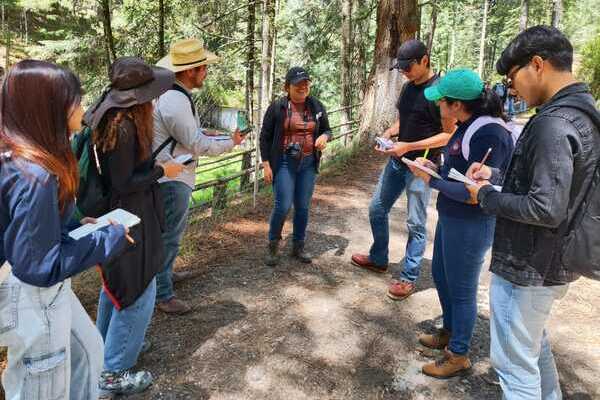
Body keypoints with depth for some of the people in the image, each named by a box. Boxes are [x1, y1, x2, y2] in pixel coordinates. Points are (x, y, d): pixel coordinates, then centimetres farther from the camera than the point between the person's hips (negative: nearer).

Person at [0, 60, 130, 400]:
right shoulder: (34, 177, -30)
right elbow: (40, 266, -27)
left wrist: (76, 225, 5)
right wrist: (112, 238, -19)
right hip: (31, 298, -9)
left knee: (88, 348, 26)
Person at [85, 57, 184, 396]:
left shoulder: (111, 116, 4)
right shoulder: (124, 127, -25)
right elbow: (123, 185, -23)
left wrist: (153, 165, 5)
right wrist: (162, 171, -14)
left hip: (118, 215, 10)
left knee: (117, 285, 24)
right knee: (139, 292, 3)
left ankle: (108, 346, 43)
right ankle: (114, 373, 15)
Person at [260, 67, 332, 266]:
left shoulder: (317, 107, 5)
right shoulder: (277, 107, -5)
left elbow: (327, 130, 14)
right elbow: (265, 136, -2)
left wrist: (324, 136, -10)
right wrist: (266, 164, -7)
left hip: (308, 163, 4)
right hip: (284, 163, -3)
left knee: (303, 207, 9)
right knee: (282, 206, -8)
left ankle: (298, 246, 26)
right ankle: (273, 245, 16)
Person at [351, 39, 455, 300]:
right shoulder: (409, 87, 8)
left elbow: (449, 134, -17)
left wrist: (409, 146, -22)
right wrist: (389, 133, -1)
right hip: (397, 161, 9)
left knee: (416, 224, 2)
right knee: (377, 209, 15)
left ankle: (408, 278, 15)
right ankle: (378, 259, 33)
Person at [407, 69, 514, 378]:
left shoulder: (489, 134, -25)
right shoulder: (468, 126, 2)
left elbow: (473, 192, -25)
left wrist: (432, 180, -17)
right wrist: (436, 168, -1)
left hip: (470, 225, -9)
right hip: (450, 217, 9)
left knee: (461, 290, 7)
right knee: (441, 275, 24)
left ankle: (459, 356, 29)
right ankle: (449, 332, 47)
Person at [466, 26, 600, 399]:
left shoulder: (553, 124, -25)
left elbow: (546, 209, -29)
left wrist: (486, 196, -15)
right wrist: (497, 175, 10)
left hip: (526, 268, -10)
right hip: (552, 263, 10)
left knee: (515, 362, 7)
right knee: (536, 345, 29)